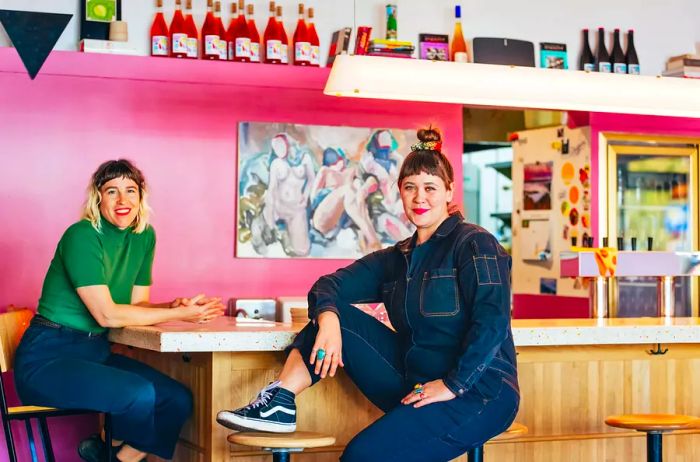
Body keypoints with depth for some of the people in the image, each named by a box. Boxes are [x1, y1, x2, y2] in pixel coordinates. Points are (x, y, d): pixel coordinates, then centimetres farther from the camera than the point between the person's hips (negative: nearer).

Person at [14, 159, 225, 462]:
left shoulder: (144, 236, 6)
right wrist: (178, 314, -17)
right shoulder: (82, 236, -16)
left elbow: (137, 304, 8)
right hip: (49, 356, -7)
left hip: (96, 351, 8)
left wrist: (175, 306, -14)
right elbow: (107, 315, -19)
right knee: (140, 394, -27)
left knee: (179, 399, -10)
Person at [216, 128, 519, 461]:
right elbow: (329, 285, 7)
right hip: (414, 387, 7)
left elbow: (492, 321, -18)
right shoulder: (397, 258, 16)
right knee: (339, 316, -6)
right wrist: (328, 318, -16)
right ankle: (279, 404, -10)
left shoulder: (475, 244, -6)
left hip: (479, 392, -7)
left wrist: (453, 384, -23)